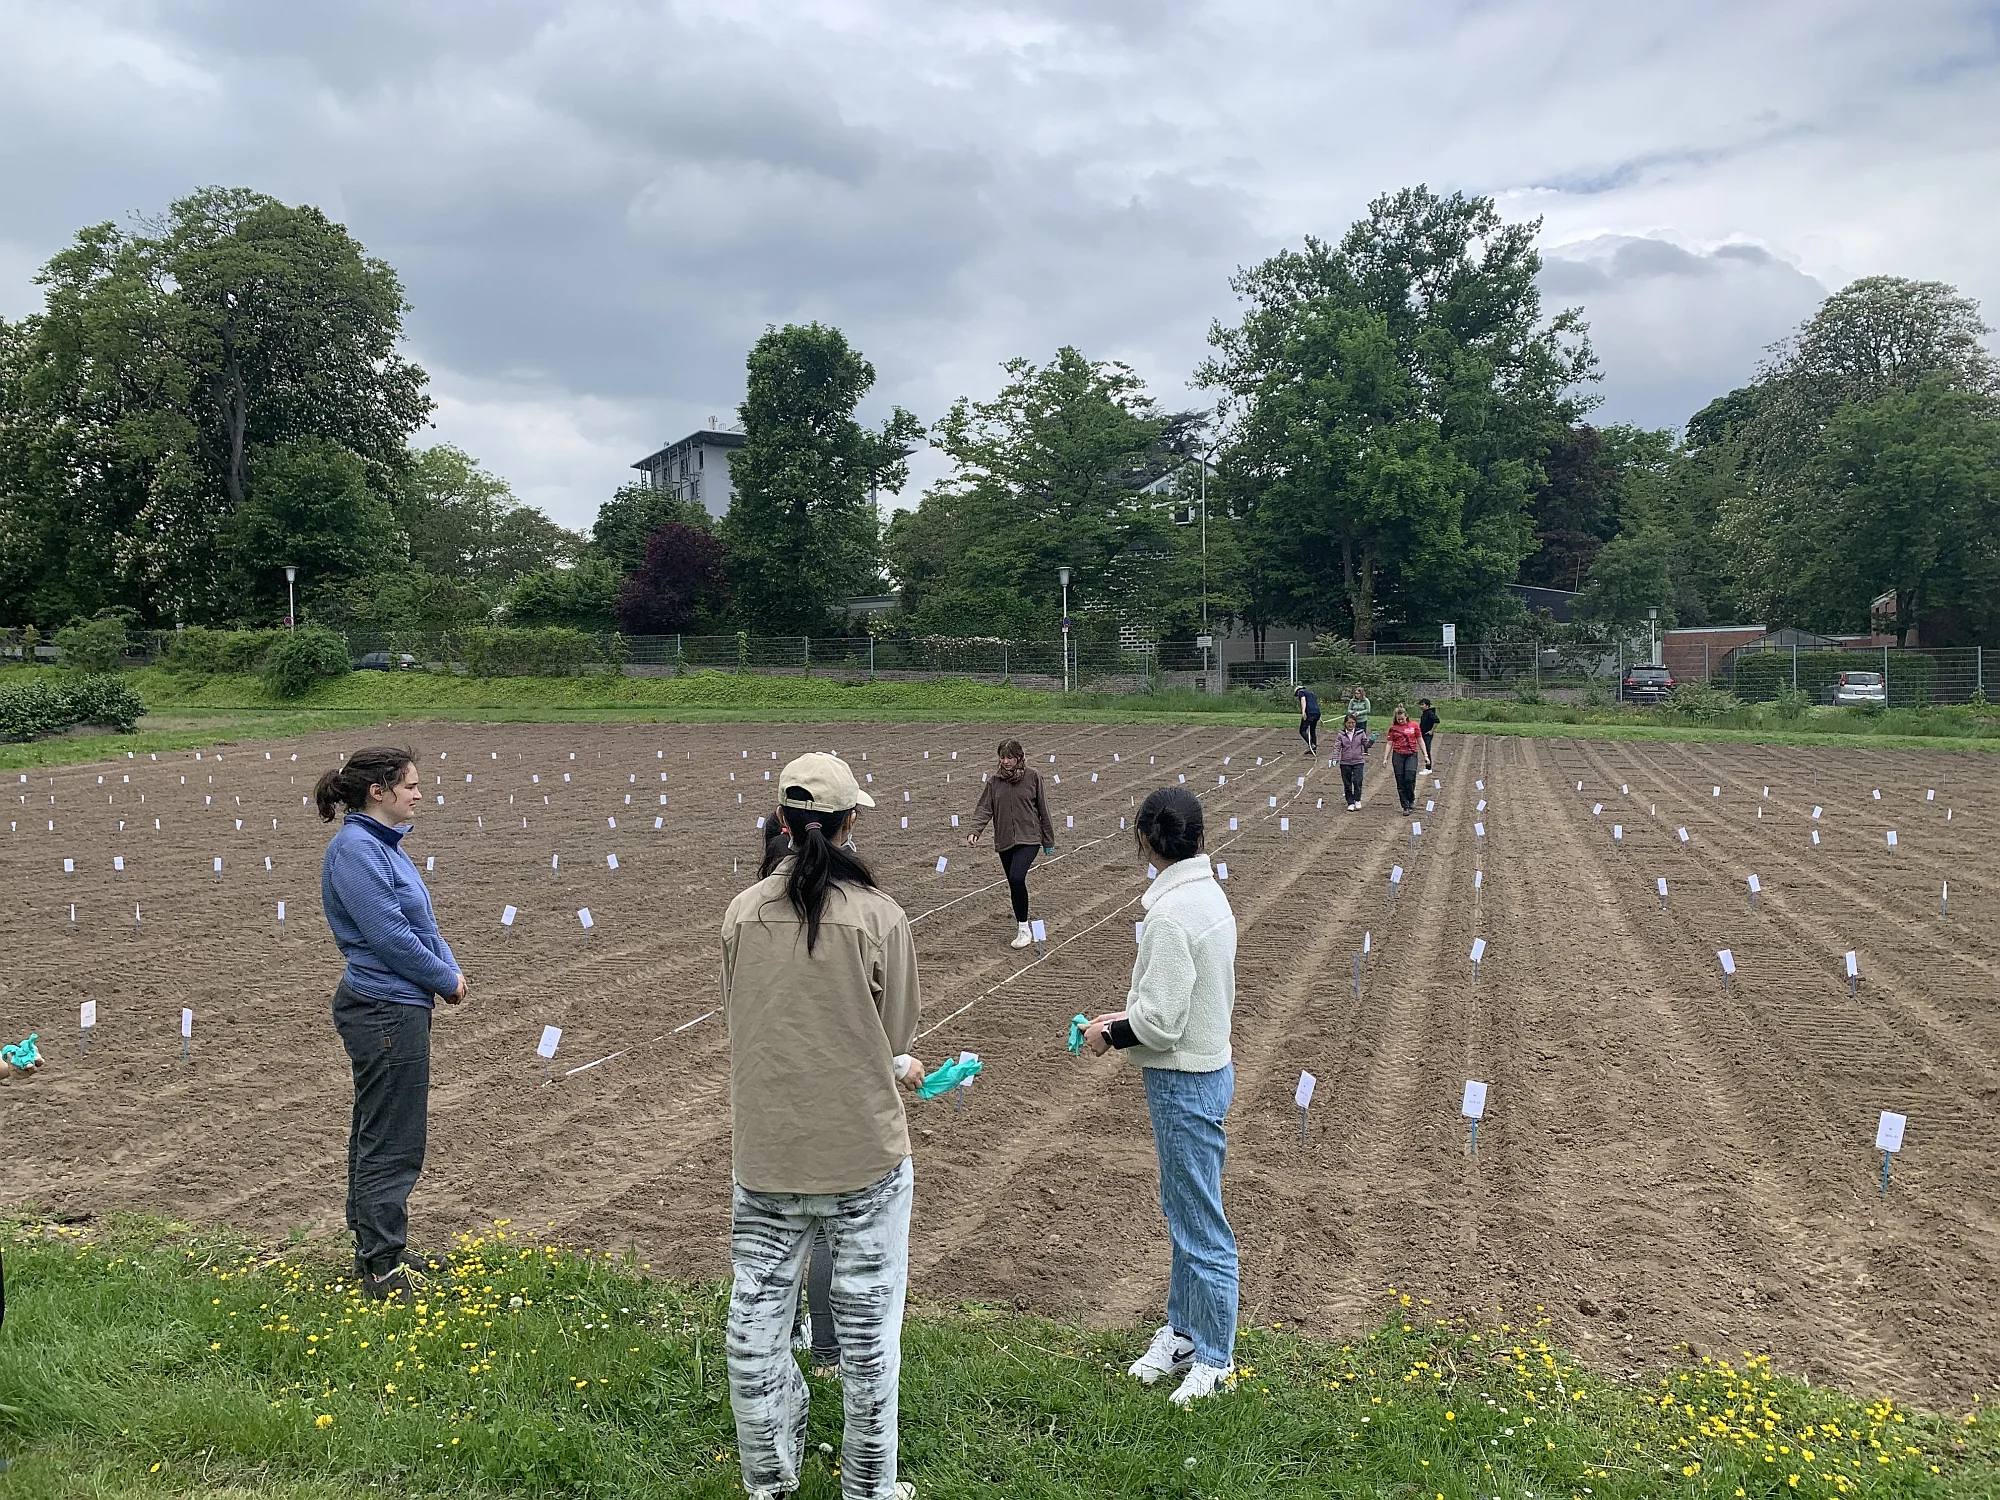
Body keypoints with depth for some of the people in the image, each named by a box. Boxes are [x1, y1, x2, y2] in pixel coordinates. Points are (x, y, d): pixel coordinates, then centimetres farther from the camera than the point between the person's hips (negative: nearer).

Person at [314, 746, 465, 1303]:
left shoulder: (382, 844, 13)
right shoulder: (354, 848, -17)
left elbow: (422, 921, 16)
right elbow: (387, 933, -21)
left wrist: (449, 967, -1)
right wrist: (447, 979, -10)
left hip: (391, 1009, 11)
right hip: (386, 1011, -11)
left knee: (376, 1136, 18)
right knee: (393, 1143, -4)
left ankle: (373, 1253, 29)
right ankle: (384, 1270, 4)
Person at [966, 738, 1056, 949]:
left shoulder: (1033, 777, -3)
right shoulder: (994, 780, 3)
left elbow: (1042, 810, 2)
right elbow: (985, 808, 0)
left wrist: (1048, 841, 6)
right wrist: (975, 830, -18)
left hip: (1029, 838, -4)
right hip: (1004, 841, 4)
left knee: (1017, 878, -22)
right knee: (1014, 884, 10)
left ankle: (1023, 928, -11)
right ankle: (1021, 926, 26)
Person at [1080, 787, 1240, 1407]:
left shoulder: (1171, 915, -26)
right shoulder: (1210, 893, 5)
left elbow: (1161, 1025, -25)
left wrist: (1110, 1036, -8)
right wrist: (1129, 1013, 10)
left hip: (1184, 1083, -10)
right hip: (1205, 1066, 10)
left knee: (1199, 1223, 5)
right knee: (1182, 1211, 22)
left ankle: (1212, 1357, 20)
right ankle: (1182, 1329, 37)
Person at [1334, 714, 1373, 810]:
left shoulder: (1360, 733, 3)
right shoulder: (1341, 734, 1)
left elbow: (1366, 744, 7)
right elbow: (1337, 747, -4)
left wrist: (1371, 740, -13)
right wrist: (1335, 759, -16)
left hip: (1358, 762, -1)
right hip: (1345, 763, 1)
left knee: (1357, 781, -14)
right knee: (1347, 784, 6)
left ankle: (1357, 800, 6)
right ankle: (1350, 803, 17)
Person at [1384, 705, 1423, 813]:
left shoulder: (1414, 726, 5)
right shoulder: (1393, 728, 6)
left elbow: (1420, 741, 10)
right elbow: (1390, 744, 7)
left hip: (1411, 755, -1)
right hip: (1398, 756, 1)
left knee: (1409, 778, -16)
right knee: (1400, 782, 0)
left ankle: (1411, 801, 6)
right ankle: (1405, 806, 7)